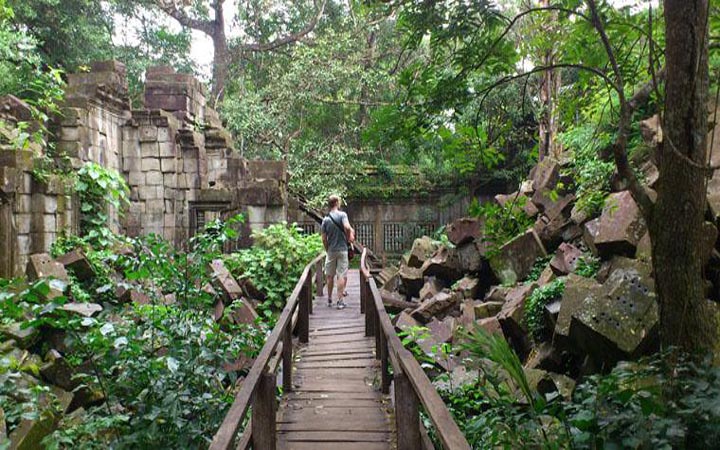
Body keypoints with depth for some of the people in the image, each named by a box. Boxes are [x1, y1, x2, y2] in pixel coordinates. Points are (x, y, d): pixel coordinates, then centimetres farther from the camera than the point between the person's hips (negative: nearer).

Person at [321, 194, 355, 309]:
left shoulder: (325, 220, 2)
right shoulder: (342, 215, -9)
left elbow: (324, 239, 2)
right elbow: (347, 228, -26)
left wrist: (327, 250, 15)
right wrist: (349, 238, -8)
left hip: (331, 251, 3)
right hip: (342, 250, -3)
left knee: (330, 276, 14)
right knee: (342, 276, 1)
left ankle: (329, 300, 24)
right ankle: (340, 301, -1)